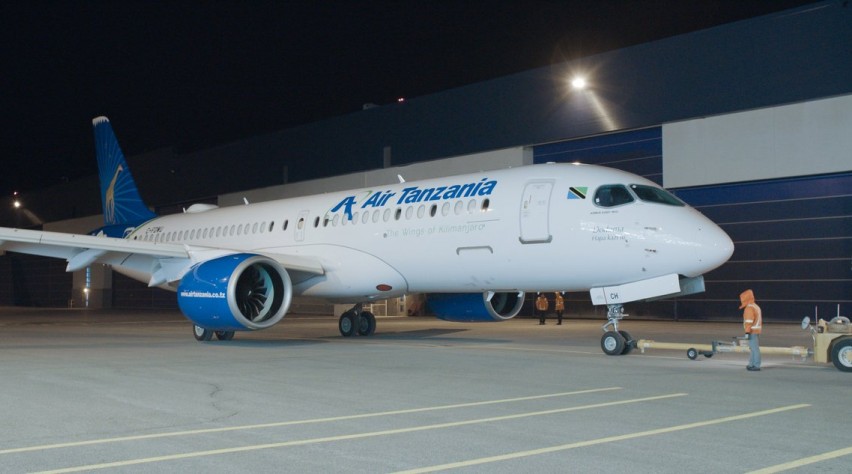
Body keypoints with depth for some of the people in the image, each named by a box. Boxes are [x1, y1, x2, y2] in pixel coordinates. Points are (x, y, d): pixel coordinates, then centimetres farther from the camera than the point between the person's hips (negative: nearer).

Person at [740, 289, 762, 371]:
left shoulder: (749, 308, -15)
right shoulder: (756, 306, 17)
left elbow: (749, 321, -20)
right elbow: (760, 319, 21)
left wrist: (747, 332, -21)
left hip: (752, 331, -10)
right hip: (757, 330, 10)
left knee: (754, 348, -7)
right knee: (754, 348, 14)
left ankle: (756, 365, -5)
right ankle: (752, 364, 20)